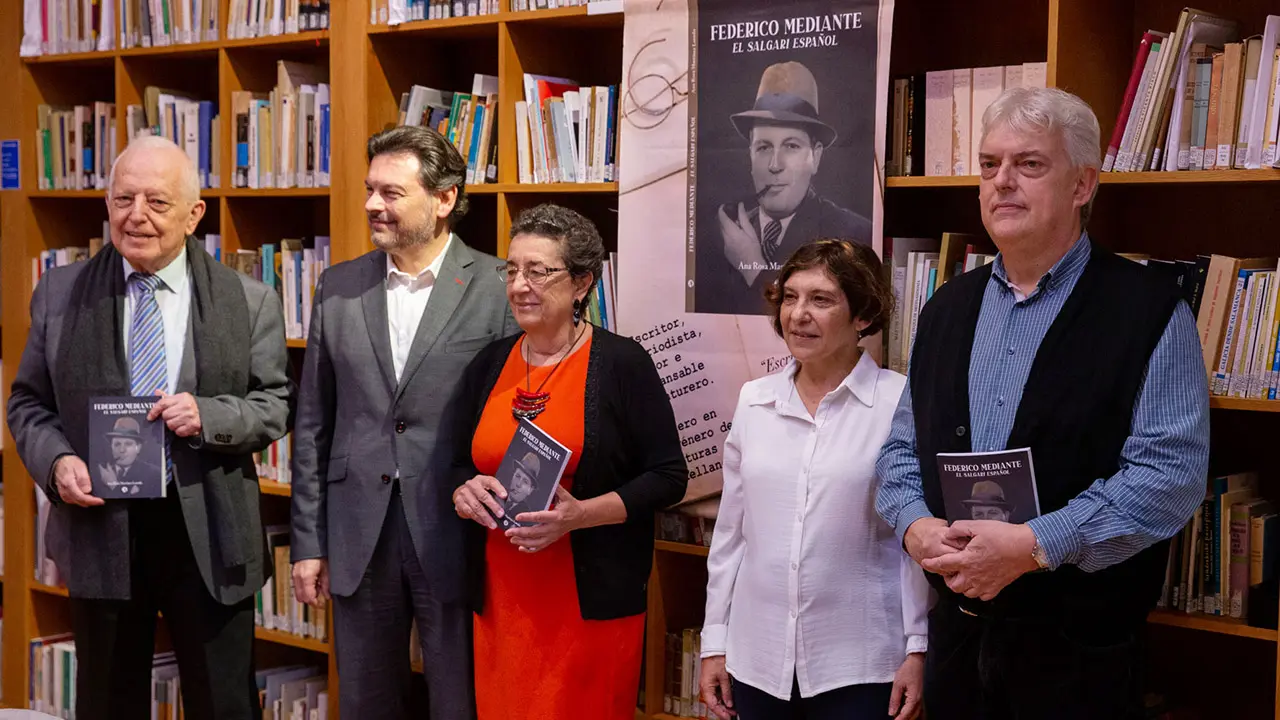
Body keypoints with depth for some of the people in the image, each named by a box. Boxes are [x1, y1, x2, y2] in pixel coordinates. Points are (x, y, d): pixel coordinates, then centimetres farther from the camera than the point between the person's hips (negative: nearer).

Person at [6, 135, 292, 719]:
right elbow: (28, 402, 8)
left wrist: (208, 415, -18)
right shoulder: (59, 294, 4)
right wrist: (56, 461, -11)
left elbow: (275, 406, 1)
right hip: (100, 529, 2)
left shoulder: (251, 302, -1)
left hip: (210, 535, -1)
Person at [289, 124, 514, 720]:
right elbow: (313, 425, 9)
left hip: (455, 536, -3)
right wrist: (308, 541, 6)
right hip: (359, 536, 4)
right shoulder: (338, 289, 6)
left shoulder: (496, 289, -6)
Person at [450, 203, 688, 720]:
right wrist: (465, 492, -6)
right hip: (501, 596, 5)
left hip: (592, 600, -4)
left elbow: (668, 477, -7)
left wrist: (580, 514, -20)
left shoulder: (622, 363, -6)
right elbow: (458, 465, 17)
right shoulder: (489, 365, 9)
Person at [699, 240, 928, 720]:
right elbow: (730, 531, 9)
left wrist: (918, 648, -6)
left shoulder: (900, 404, -8)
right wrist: (715, 642, 9)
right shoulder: (753, 401, 5)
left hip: (860, 665, -4)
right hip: (757, 660, 4)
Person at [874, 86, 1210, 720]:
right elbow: (903, 448, 14)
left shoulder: (1148, 312, -7)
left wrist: (1032, 545, -22)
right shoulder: (946, 309, 11)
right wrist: (915, 525, -7)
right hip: (959, 630, 5)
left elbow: (1171, 472, -16)